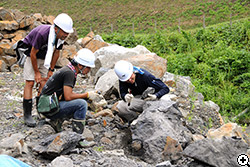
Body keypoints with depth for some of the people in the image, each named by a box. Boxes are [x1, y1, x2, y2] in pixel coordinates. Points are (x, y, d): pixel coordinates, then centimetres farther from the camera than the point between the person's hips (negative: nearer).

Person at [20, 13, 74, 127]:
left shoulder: (61, 37, -16)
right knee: (30, 83, -11)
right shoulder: (42, 33, -36)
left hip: (44, 57, 6)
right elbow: (33, 54, -26)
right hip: (31, 55, -6)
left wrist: (51, 70, 3)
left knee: (43, 83, 0)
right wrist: (37, 72, -17)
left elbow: (56, 52, 1)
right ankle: (27, 115, -8)